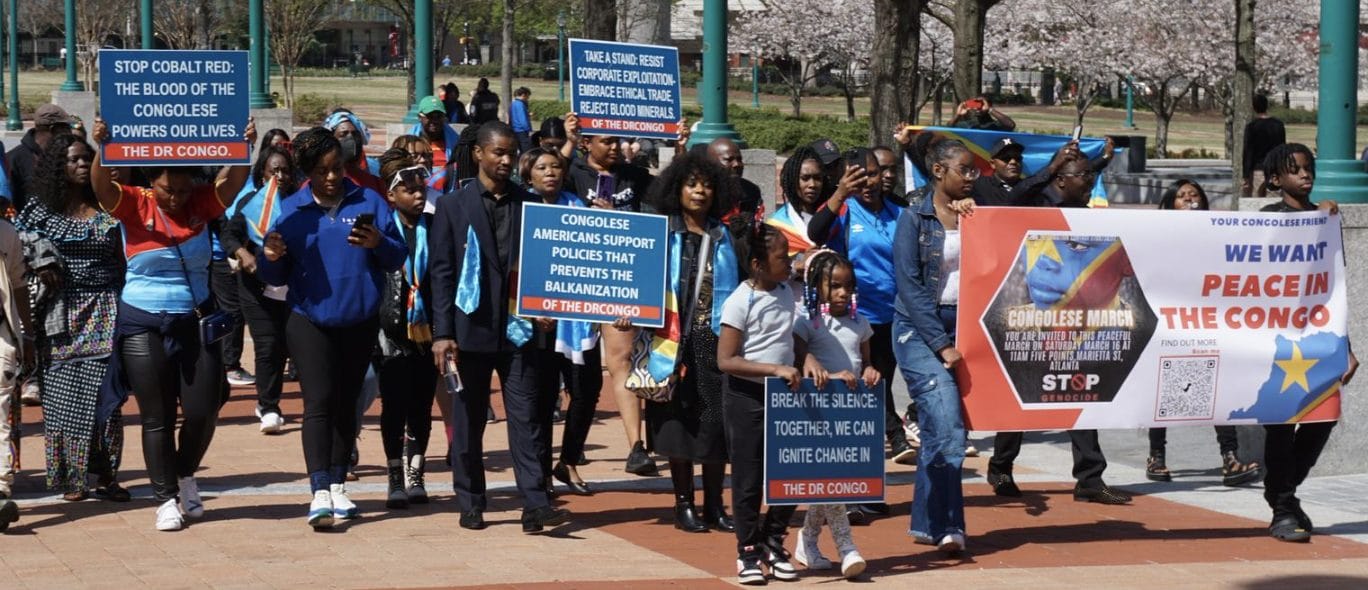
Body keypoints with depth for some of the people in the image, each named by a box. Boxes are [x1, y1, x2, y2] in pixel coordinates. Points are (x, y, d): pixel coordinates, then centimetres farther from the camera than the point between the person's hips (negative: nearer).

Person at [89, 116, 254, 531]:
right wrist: (102, 150, -41)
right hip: (143, 326, -2)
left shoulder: (201, 203, 0)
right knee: (157, 418, 3)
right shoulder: (135, 205, -6)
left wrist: (245, 147, -32)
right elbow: (102, 189, -23)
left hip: (195, 322, 2)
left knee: (203, 411, 3)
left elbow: (233, 182, -13)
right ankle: (166, 498, 13)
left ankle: (186, 475, 31)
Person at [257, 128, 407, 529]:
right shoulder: (291, 210, 0)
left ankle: (338, 486, 21)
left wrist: (378, 244, -24)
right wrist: (271, 258, -20)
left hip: (359, 322, 2)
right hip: (310, 320, -1)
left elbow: (398, 259, -4)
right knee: (318, 402, -11)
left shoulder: (368, 202, -1)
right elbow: (276, 276, 2)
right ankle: (319, 493, -16)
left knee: (346, 403, 11)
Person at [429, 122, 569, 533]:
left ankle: (535, 505, -7)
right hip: (471, 328, -1)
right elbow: (442, 271, -1)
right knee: (468, 420, 6)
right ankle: (471, 504, 15)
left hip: (518, 327, 1)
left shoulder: (529, 205, 8)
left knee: (525, 415, -4)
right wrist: (442, 333, -8)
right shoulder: (453, 206, 3)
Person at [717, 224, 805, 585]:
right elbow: (726, 360, -18)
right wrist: (775, 369, -23)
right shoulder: (739, 303, -15)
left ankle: (773, 544, 23)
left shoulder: (786, 292, 5)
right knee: (748, 479, 2)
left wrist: (808, 358, -3)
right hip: (746, 396, -6)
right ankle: (748, 552, 15)